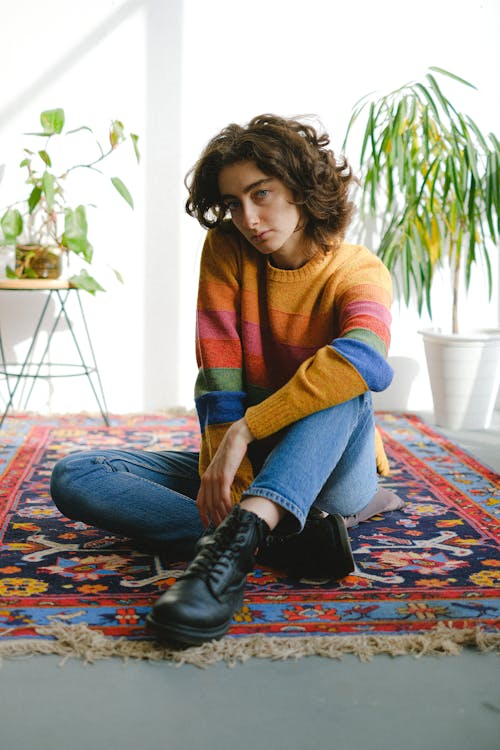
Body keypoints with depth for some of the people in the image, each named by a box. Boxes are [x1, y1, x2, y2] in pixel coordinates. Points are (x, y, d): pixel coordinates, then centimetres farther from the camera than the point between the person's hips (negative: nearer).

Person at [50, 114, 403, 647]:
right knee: (74, 477, -17)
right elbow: (218, 381, -13)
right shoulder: (226, 251, -3)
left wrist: (246, 429, -38)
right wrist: (226, 479, -25)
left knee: (341, 384, -35)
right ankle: (281, 531, -32)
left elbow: (367, 358, -35)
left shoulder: (358, 272, -10)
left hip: (332, 463, -3)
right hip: (243, 462, 3)